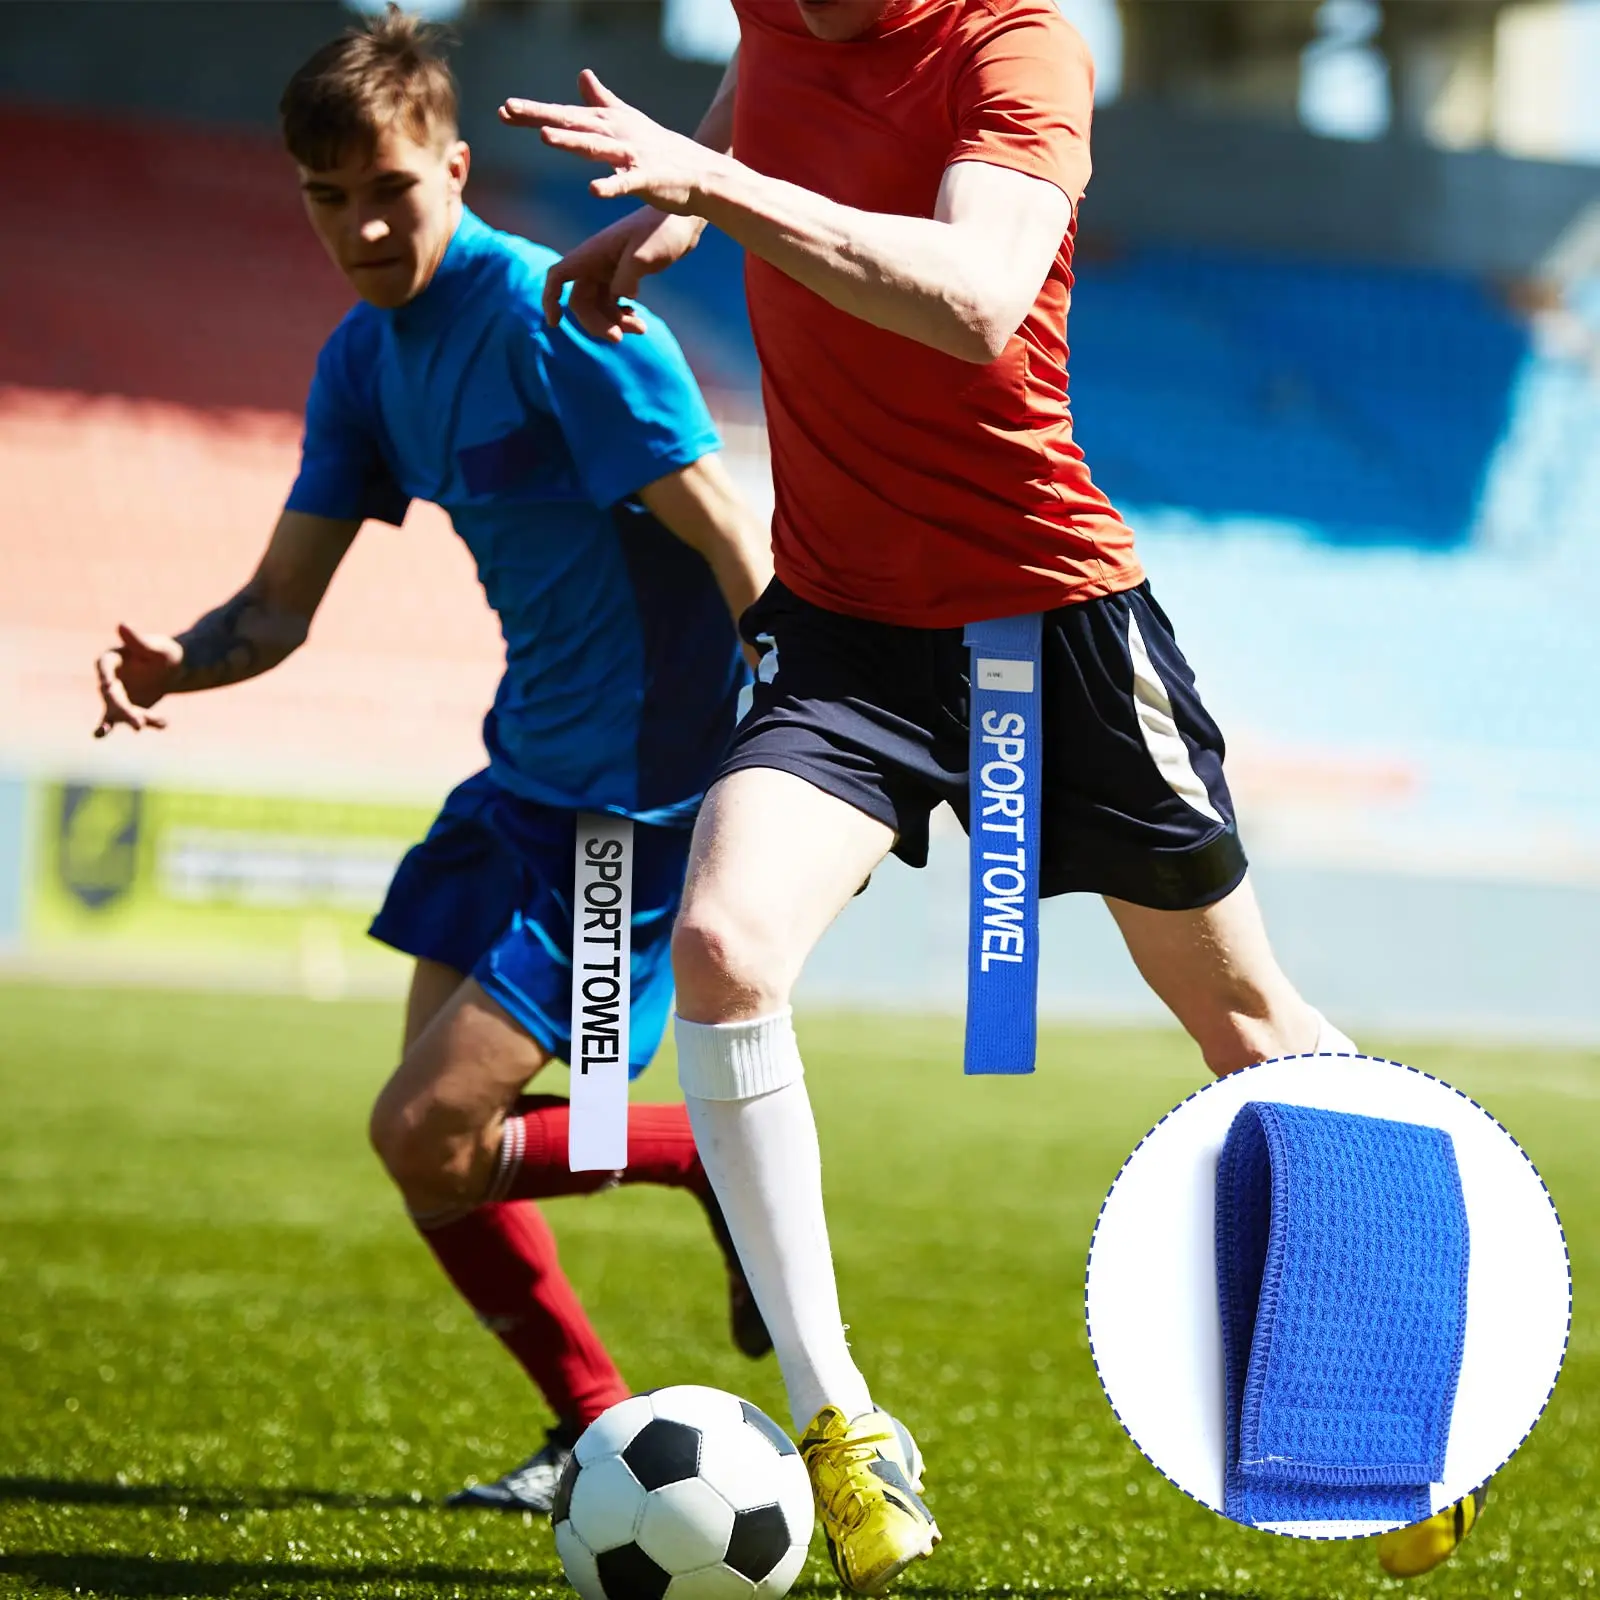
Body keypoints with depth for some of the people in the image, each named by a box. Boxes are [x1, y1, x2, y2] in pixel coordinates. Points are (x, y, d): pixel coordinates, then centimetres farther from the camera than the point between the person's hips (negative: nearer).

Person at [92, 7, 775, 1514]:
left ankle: (728, 1162, 7)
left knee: (426, 1133, -13)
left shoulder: (554, 320, -20)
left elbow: (734, 544, -22)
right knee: (432, 1140, 9)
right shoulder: (366, 358, 6)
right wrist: (176, 660, -15)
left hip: (641, 792, -9)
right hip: (526, 769, 9)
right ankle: (597, 1433, 24)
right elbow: (280, 603, 7)